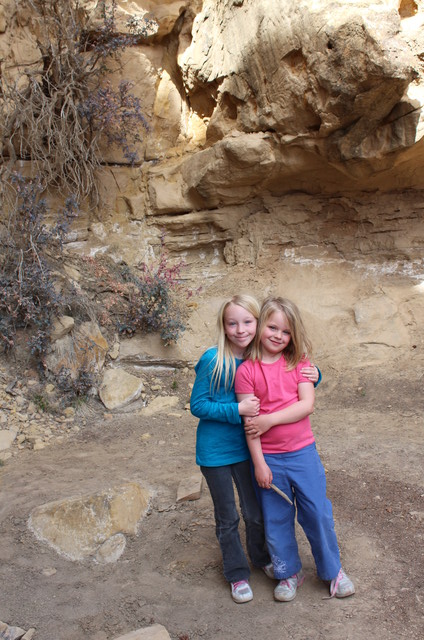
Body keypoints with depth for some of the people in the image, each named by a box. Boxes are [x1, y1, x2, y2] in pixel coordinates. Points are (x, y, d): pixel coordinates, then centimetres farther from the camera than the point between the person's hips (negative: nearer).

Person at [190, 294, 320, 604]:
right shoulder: (213, 360, -19)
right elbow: (197, 405, -15)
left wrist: (312, 376, -15)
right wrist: (237, 410, -26)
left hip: (245, 446, 3)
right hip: (215, 450, -3)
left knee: (255, 511, 19)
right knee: (227, 518, 14)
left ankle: (261, 557, 47)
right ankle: (237, 573, 36)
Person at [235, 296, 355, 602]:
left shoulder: (298, 362, -2)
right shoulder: (246, 371, -8)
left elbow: (307, 404, -11)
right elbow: (249, 421, -10)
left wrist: (269, 419, -18)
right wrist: (259, 463, -11)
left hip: (303, 453, 1)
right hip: (269, 458, -1)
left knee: (318, 513, 11)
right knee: (277, 520, 13)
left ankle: (333, 569, 33)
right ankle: (289, 573, 35)